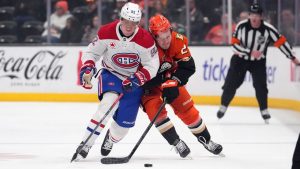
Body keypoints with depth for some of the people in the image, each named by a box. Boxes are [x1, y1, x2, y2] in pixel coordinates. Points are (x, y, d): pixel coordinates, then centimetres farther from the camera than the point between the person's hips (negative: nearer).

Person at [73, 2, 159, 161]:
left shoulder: (145, 39, -20)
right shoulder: (106, 33, -17)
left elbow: (152, 66, -15)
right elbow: (91, 52, -4)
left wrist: (137, 79, -30)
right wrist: (87, 68, -23)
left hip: (134, 81, 1)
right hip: (111, 74, -1)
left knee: (125, 120, 0)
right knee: (109, 101, -30)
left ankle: (110, 139, 37)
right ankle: (86, 143, -30)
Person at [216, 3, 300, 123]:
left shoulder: (268, 29, -19)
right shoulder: (241, 26, -20)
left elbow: (281, 42, -13)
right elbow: (235, 45, -19)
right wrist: (250, 52, -28)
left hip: (258, 61, 0)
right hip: (240, 59, 0)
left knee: (261, 85, -12)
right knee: (231, 84, -2)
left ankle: (264, 111, 4)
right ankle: (223, 107, 17)